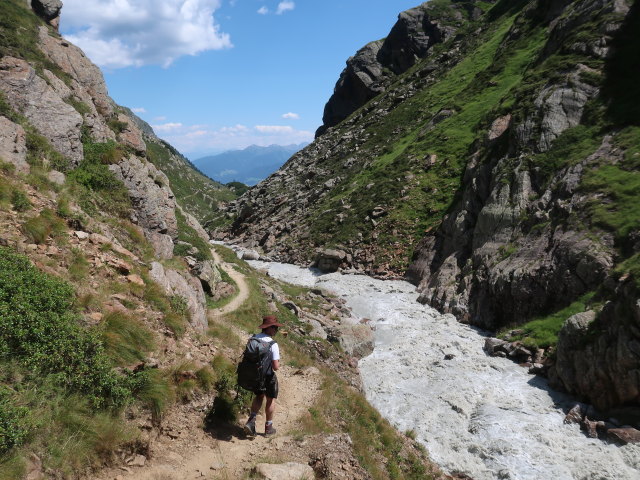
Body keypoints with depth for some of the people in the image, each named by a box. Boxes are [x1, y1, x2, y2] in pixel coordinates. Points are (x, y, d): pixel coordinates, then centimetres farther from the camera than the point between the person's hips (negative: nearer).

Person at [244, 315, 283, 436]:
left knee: (259, 396, 27)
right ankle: (268, 427, 28)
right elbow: (276, 367, -24)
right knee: (271, 400, 17)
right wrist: (278, 362, -2)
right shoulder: (273, 345, -25)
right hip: (268, 376, -5)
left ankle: (251, 420, 12)